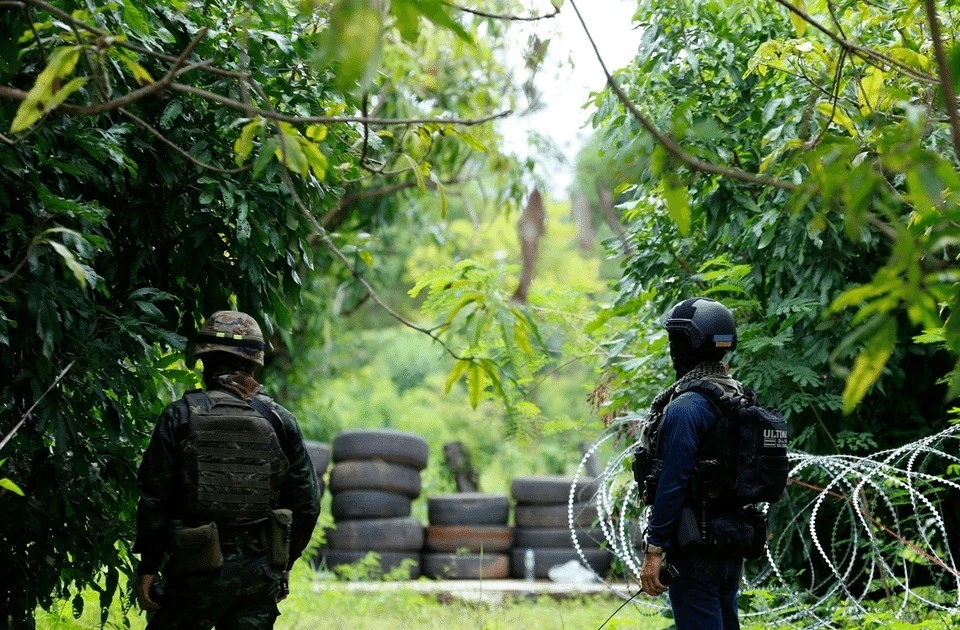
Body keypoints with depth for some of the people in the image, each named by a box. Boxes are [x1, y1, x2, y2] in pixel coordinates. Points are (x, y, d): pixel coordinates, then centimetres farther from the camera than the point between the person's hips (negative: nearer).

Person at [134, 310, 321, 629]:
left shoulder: (181, 416, -5)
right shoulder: (279, 420, 4)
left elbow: (154, 499, -6)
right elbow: (306, 503, 6)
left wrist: (148, 568, 1)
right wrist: (282, 565, 16)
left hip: (200, 570, -3)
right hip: (261, 572, 3)